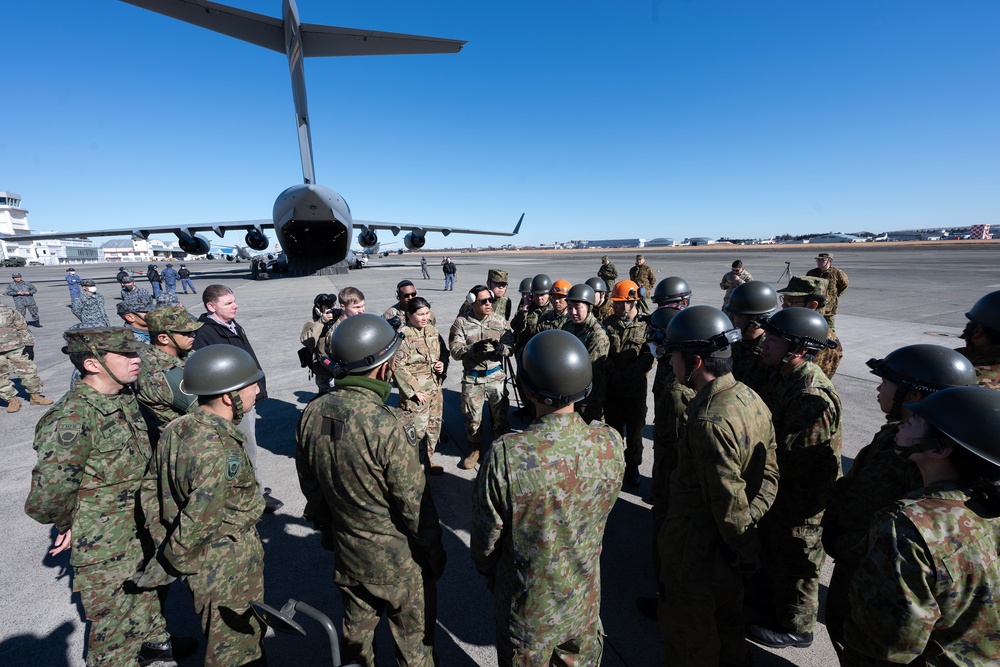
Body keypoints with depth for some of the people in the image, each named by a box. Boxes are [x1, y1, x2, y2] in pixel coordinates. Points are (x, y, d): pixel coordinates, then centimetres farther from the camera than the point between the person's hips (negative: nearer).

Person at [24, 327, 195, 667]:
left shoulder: (125, 398, -4)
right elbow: (46, 501, -27)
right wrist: (69, 526, -9)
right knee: (115, 626, 13)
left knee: (145, 588, 30)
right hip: (104, 549, -8)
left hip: (139, 532, 8)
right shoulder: (71, 419, -30)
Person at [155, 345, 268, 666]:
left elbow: (167, 491, 4)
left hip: (204, 564, 8)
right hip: (228, 570, -8)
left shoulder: (175, 429, -5)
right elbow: (197, 522, -27)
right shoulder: (220, 452, -34)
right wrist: (170, 565, -8)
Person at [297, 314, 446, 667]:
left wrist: (329, 531, 17)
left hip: (346, 552, 6)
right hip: (397, 558, -5)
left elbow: (311, 488, 1)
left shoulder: (311, 414, -12)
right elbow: (414, 504, -23)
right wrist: (435, 552, -5)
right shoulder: (388, 425, -32)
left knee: (356, 632, 29)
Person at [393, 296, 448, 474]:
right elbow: (397, 366, -18)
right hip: (416, 392, -7)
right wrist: (415, 390, -17)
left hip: (435, 388, 7)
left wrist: (443, 363, -3)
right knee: (417, 428, -3)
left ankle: (428, 457, 36)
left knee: (434, 426, 16)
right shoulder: (403, 335, -15)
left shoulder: (432, 330, 6)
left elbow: (443, 351, 19)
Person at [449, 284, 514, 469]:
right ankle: (475, 449, 34)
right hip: (472, 378, -1)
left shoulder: (500, 321, 1)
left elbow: (511, 347, 0)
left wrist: (502, 348, -23)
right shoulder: (461, 323, -5)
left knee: (500, 414, 10)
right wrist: (474, 348, -28)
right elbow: (455, 351, -10)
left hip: (496, 375, 1)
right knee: (473, 417, 11)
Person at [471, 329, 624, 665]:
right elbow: (602, 514, -4)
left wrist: (488, 572, 4)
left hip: (527, 607, -2)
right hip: (585, 600, 3)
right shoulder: (611, 443, -22)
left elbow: (485, 537, -18)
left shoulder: (506, 455, -34)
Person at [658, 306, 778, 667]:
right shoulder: (751, 399, -4)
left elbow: (730, 503, -25)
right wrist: (748, 527, 0)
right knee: (726, 612, 32)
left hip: (697, 552, -8)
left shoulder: (710, 422, -33)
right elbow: (768, 475, 2)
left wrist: (745, 551, -9)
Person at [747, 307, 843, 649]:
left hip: (803, 502, -9)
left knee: (794, 566, 13)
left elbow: (790, 462, -30)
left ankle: (795, 628, 36)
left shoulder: (812, 397, -32)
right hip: (784, 492, 9)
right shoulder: (790, 378, 0)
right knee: (775, 554, 27)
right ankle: (776, 604, 50)